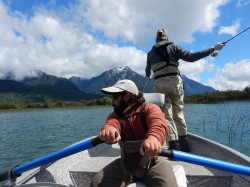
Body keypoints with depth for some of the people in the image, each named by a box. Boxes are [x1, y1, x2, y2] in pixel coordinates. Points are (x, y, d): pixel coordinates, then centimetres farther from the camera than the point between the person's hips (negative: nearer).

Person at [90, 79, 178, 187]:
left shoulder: (150, 108, -8)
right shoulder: (116, 115, 7)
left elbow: (159, 125, -31)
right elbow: (111, 122, -18)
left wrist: (153, 137, -55)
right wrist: (109, 129, -44)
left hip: (154, 162, -4)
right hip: (126, 163, 4)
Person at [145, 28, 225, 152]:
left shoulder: (151, 52, 16)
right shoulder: (173, 47, 10)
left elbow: (147, 71, 29)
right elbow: (190, 57, -4)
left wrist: (148, 76, 52)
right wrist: (212, 50, 2)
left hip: (160, 85, 0)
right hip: (175, 82, 1)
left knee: (167, 115, 0)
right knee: (178, 114, 12)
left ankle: (175, 146, -8)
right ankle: (184, 145, 17)